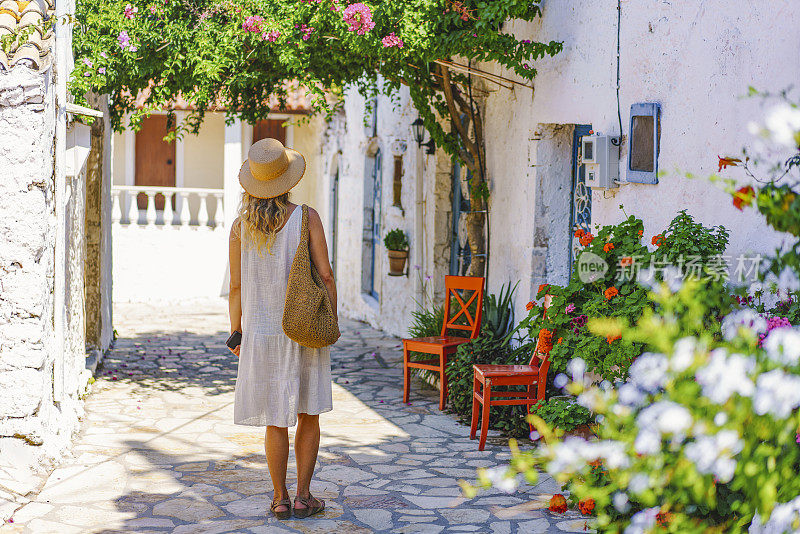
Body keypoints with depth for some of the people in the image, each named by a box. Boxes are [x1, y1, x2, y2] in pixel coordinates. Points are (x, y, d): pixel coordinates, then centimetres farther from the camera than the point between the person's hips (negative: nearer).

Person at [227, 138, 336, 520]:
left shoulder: (241, 227, -3)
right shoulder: (306, 218, -8)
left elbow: (236, 286, 0)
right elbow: (325, 275, -9)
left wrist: (235, 333, 11)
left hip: (262, 332, 2)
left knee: (276, 420, 10)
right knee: (309, 413, 11)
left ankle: (280, 500, 15)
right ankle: (303, 496, 12)